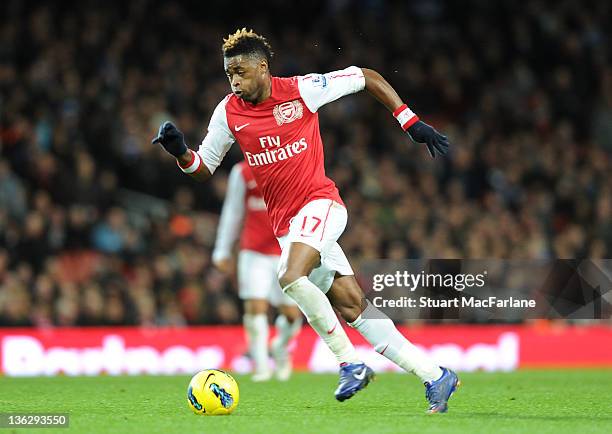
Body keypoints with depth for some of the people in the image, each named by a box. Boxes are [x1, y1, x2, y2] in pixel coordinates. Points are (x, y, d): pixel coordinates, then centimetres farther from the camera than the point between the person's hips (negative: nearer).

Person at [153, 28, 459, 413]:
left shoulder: (301, 90, -8)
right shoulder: (228, 113, 4)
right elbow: (204, 168, 12)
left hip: (319, 203, -5)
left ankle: (350, 363, -13)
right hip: (285, 223, 5)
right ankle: (435, 377, 3)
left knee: (291, 277, -30)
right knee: (352, 306, -2)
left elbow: (366, 77, 2)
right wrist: (180, 152, -9)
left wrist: (410, 122, 0)